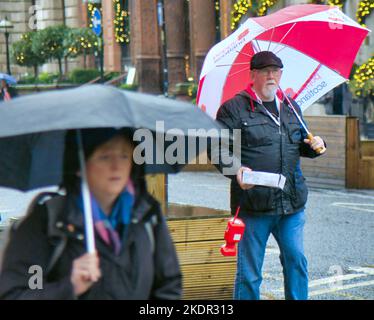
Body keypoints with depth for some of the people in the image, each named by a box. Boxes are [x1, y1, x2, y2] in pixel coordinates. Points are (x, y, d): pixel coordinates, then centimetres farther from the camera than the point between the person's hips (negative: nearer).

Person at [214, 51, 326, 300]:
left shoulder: (291, 107, 17)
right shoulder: (234, 108, -2)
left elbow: (300, 145, 28)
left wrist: (315, 145, 6)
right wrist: (236, 169, -25)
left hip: (292, 203, 5)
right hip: (253, 202, -5)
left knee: (296, 260, 10)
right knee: (249, 270, 2)